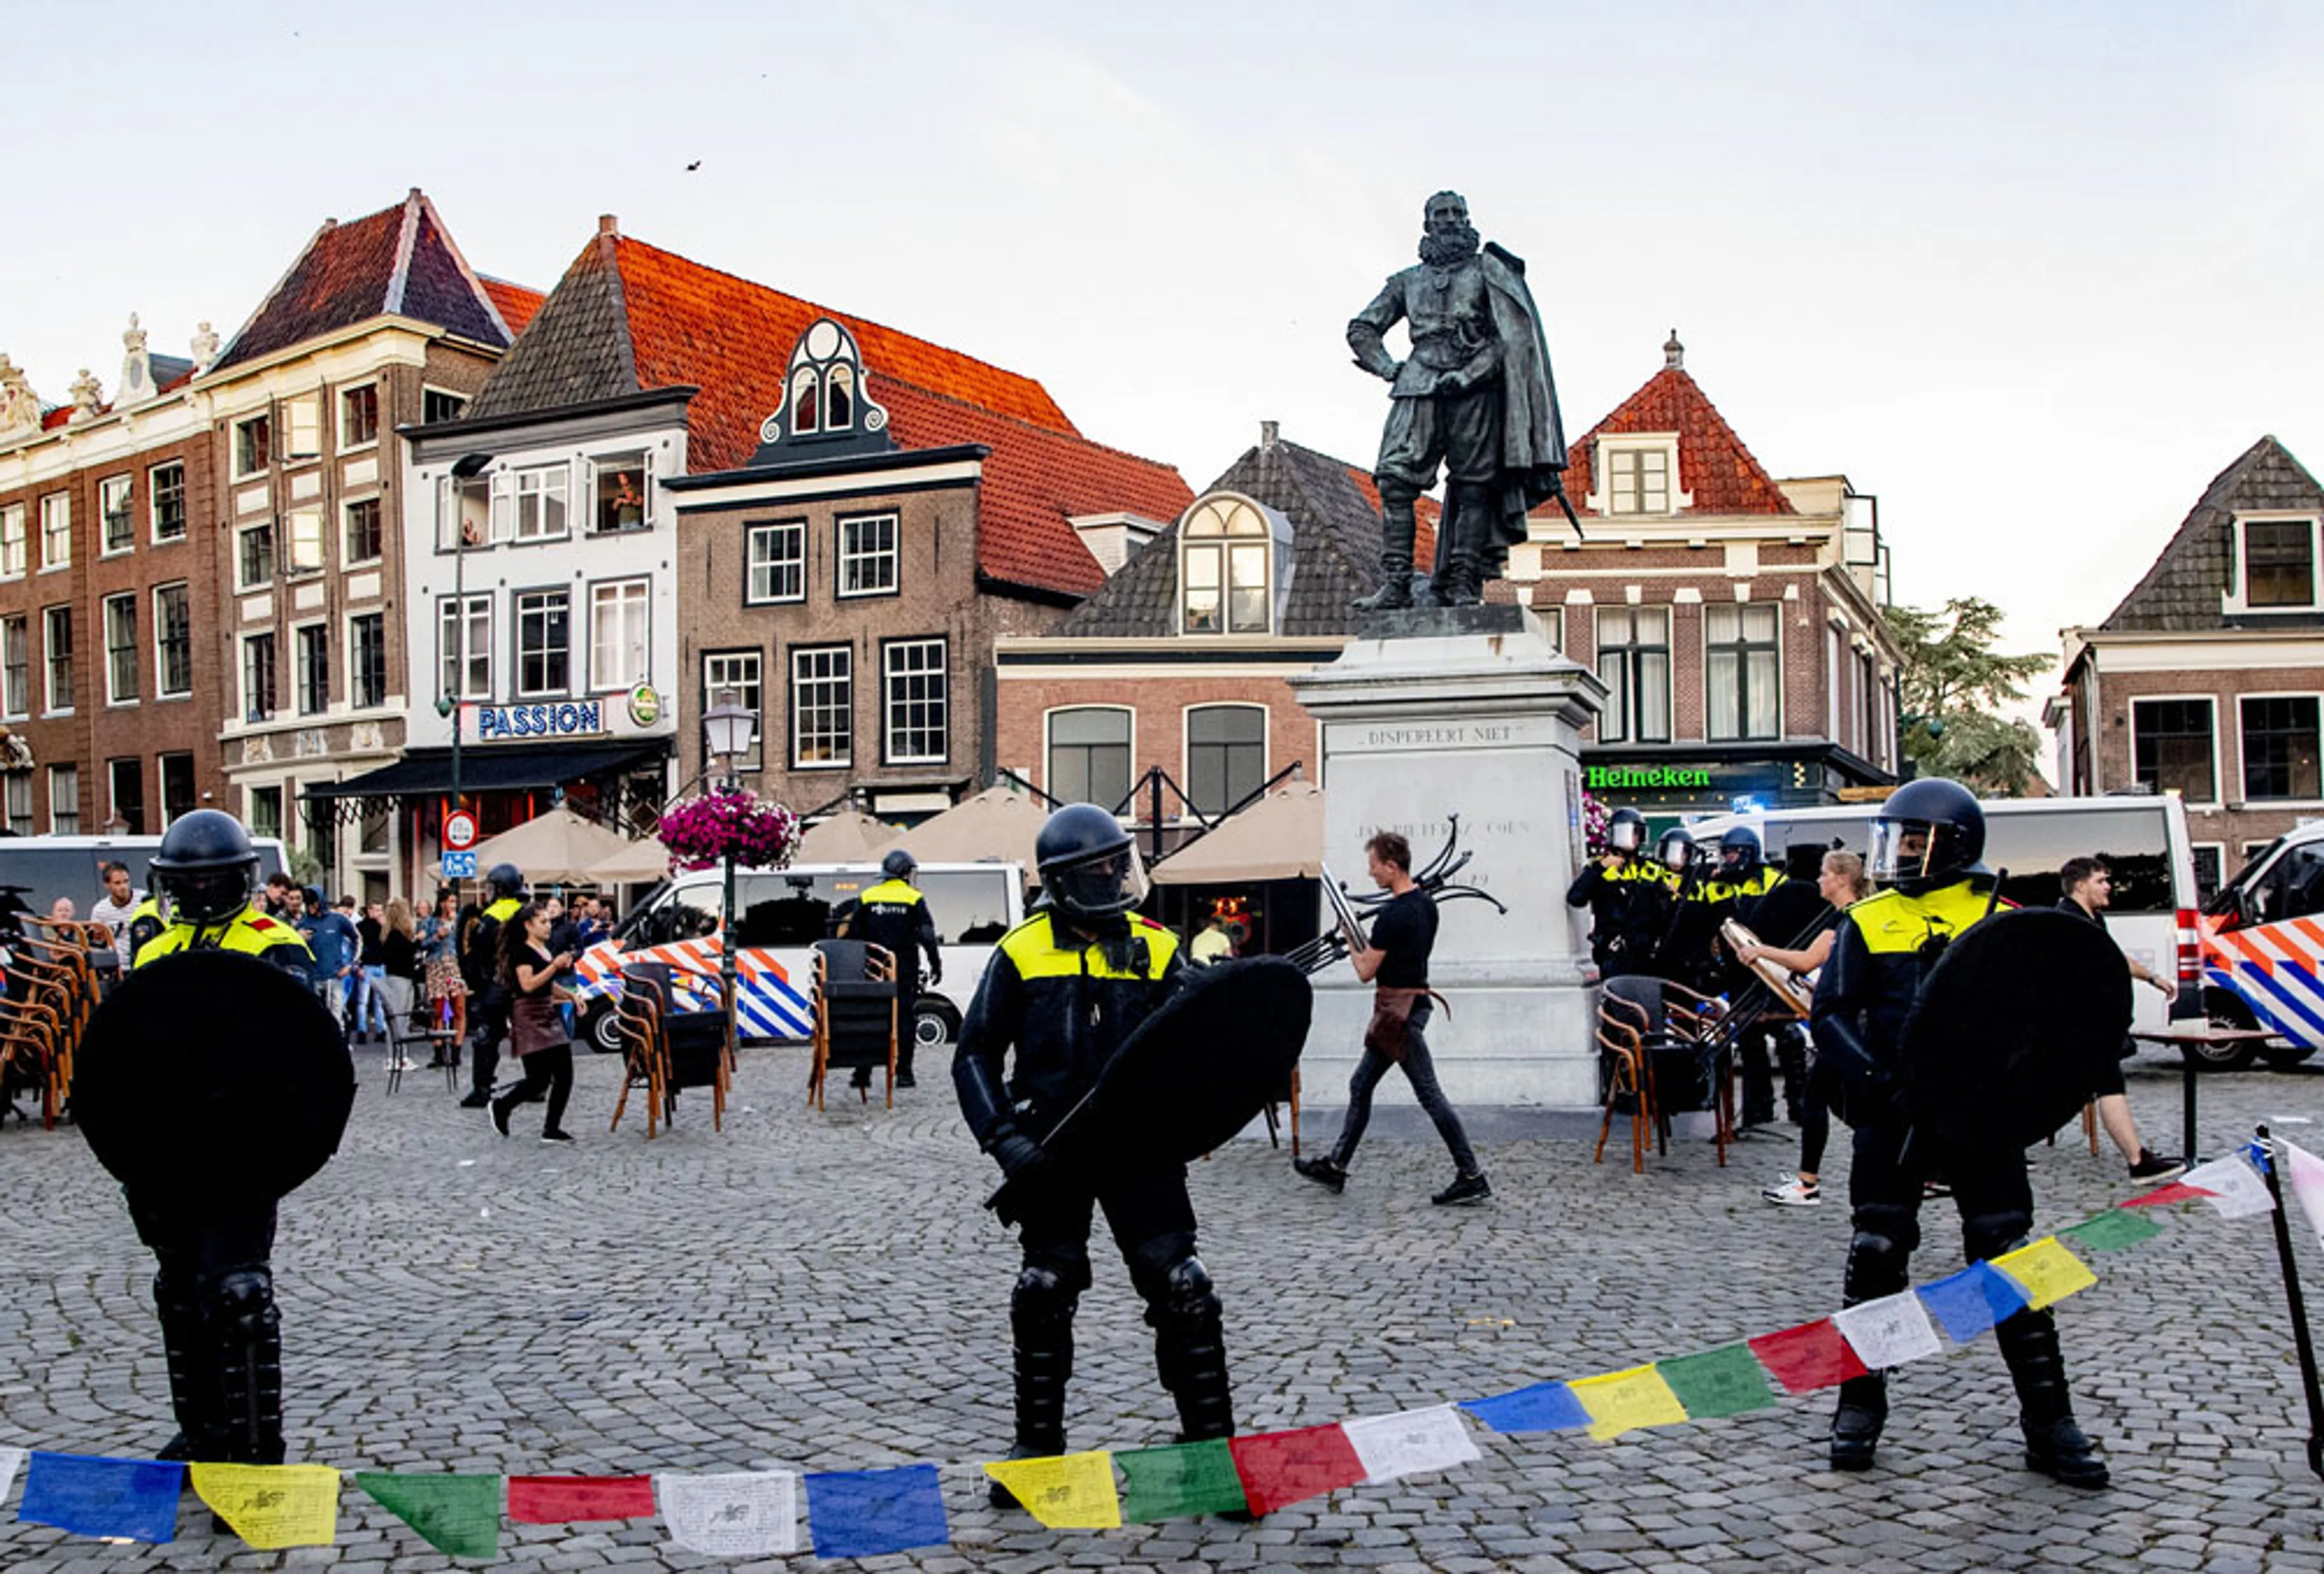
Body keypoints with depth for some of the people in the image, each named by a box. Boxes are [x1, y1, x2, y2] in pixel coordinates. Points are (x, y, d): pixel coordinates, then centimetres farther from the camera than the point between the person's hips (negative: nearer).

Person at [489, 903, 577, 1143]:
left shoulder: (547, 951, 16)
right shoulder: (521, 952, -9)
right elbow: (528, 984, -22)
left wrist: (569, 995, 12)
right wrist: (555, 966, -24)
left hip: (551, 1015, 8)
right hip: (530, 1018, -8)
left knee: (564, 1077, 1)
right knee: (539, 1079, -8)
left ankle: (552, 1128, 8)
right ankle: (502, 1107, 17)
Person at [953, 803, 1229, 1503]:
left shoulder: (1156, 948, 3)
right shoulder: (1021, 953, -1)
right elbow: (976, 1055, 2)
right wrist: (1004, 1138, -10)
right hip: (1054, 1149, 0)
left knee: (1181, 1289, -2)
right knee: (1044, 1295, 8)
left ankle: (1212, 1443, 10)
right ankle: (1038, 1446, 25)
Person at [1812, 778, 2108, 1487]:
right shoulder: (1869, 922, 4)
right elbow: (1831, 1015, -2)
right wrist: (1873, 1080, -17)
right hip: (1893, 1112, 1)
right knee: (1876, 1256, 4)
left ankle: (2048, 1421, 13)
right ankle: (1860, 1406, 18)